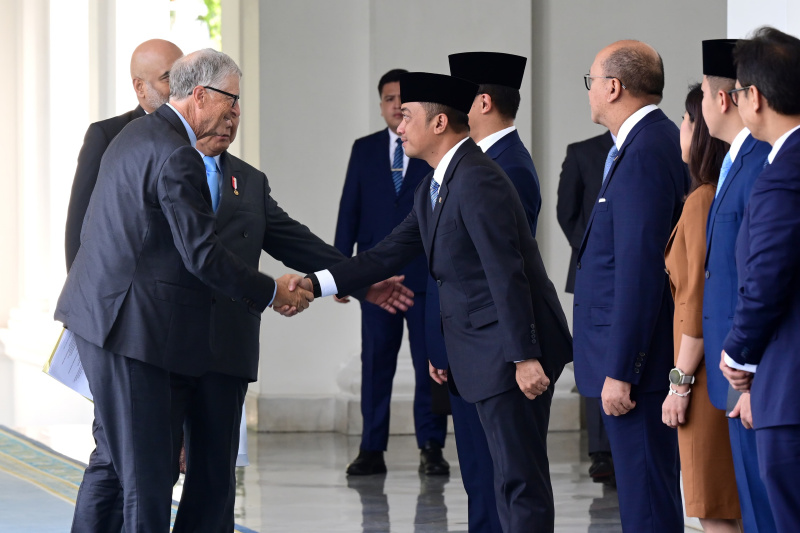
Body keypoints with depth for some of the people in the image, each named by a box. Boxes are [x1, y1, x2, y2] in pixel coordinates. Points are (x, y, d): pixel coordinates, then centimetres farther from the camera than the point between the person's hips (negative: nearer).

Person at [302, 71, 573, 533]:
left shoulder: (476, 179, -18)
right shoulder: (435, 187, 15)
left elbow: (507, 273, -22)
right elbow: (391, 254, 17)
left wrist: (524, 356, -24)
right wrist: (315, 284, 9)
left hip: (511, 353, -10)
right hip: (481, 355, 10)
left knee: (521, 479, -8)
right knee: (512, 477, 13)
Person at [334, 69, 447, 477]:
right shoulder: (365, 150, 12)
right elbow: (349, 209, 9)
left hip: (427, 272, -2)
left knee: (430, 362, -1)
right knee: (375, 361, 2)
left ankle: (431, 448, 5)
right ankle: (372, 450, 5)